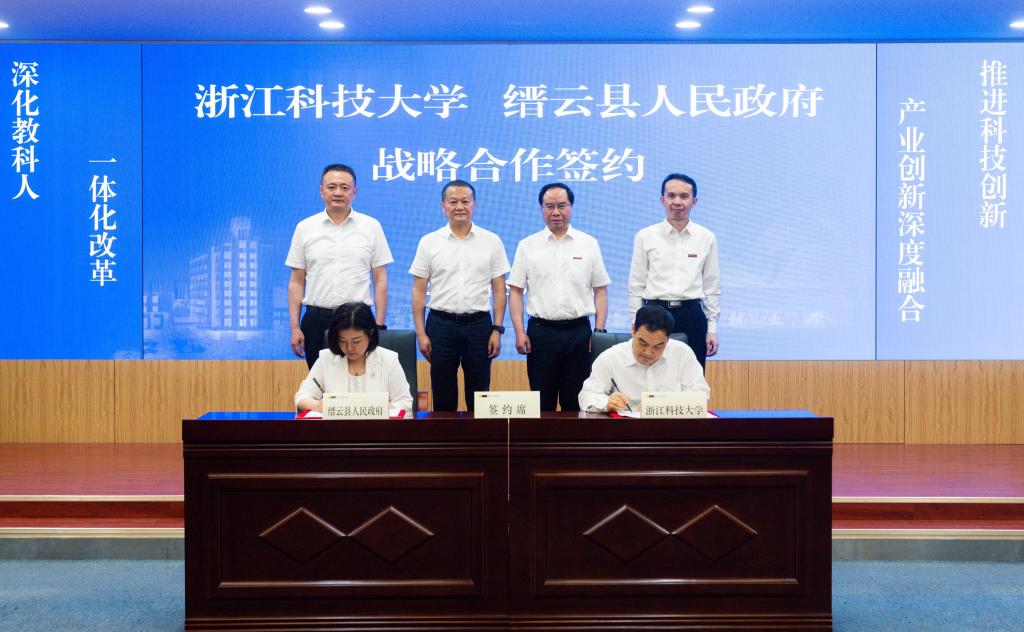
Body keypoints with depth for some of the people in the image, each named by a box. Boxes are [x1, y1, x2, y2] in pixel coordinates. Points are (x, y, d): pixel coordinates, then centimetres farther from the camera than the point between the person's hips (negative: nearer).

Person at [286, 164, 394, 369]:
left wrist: (379, 325, -2)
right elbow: (296, 282, 7)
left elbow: (380, 279, 4)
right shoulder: (304, 228, 6)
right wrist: (295, 328, 0)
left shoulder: (371, 227, 4)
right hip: (317, 320, 1)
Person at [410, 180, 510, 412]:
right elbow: (419, 291, 3)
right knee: (443, 395, 6)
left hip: (479, 324, 0)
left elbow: (499, 289, 4)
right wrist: (421, 333, -3)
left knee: (479, 393, 6)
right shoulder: (429, 242, 2)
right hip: (441, 324, 0)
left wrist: (497, 330, -3)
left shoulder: (491, 241, 3)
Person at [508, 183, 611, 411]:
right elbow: (515, 291, 4)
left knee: (575, 402, 5)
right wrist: (519, 332, -4)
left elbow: (600, 290, 7)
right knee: (542, 402, 3)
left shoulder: (589, 244, 6)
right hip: (541, 331, 0)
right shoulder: (527, 246, 5)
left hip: (578, 332, 0)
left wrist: (599, 331, -2)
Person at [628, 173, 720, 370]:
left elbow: (712, 287, 9)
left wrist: (712, 329, 5)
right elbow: (636, 285, 5)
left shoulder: (707, 238, 5)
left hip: (692, 316, 1)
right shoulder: (645, 237, 3)